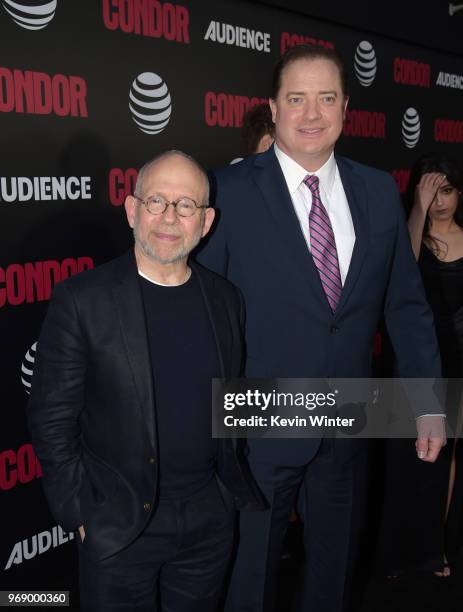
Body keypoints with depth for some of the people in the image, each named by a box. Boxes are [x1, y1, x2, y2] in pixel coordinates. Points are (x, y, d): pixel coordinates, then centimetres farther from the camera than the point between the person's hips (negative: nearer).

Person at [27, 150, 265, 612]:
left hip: (210, 516, 4)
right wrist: (82, 515, -10)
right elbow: (51, 421, -10)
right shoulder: (81, 300, -13)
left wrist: (237, 487, 7)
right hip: (119, 523, -4)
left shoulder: (225, 299, 0)